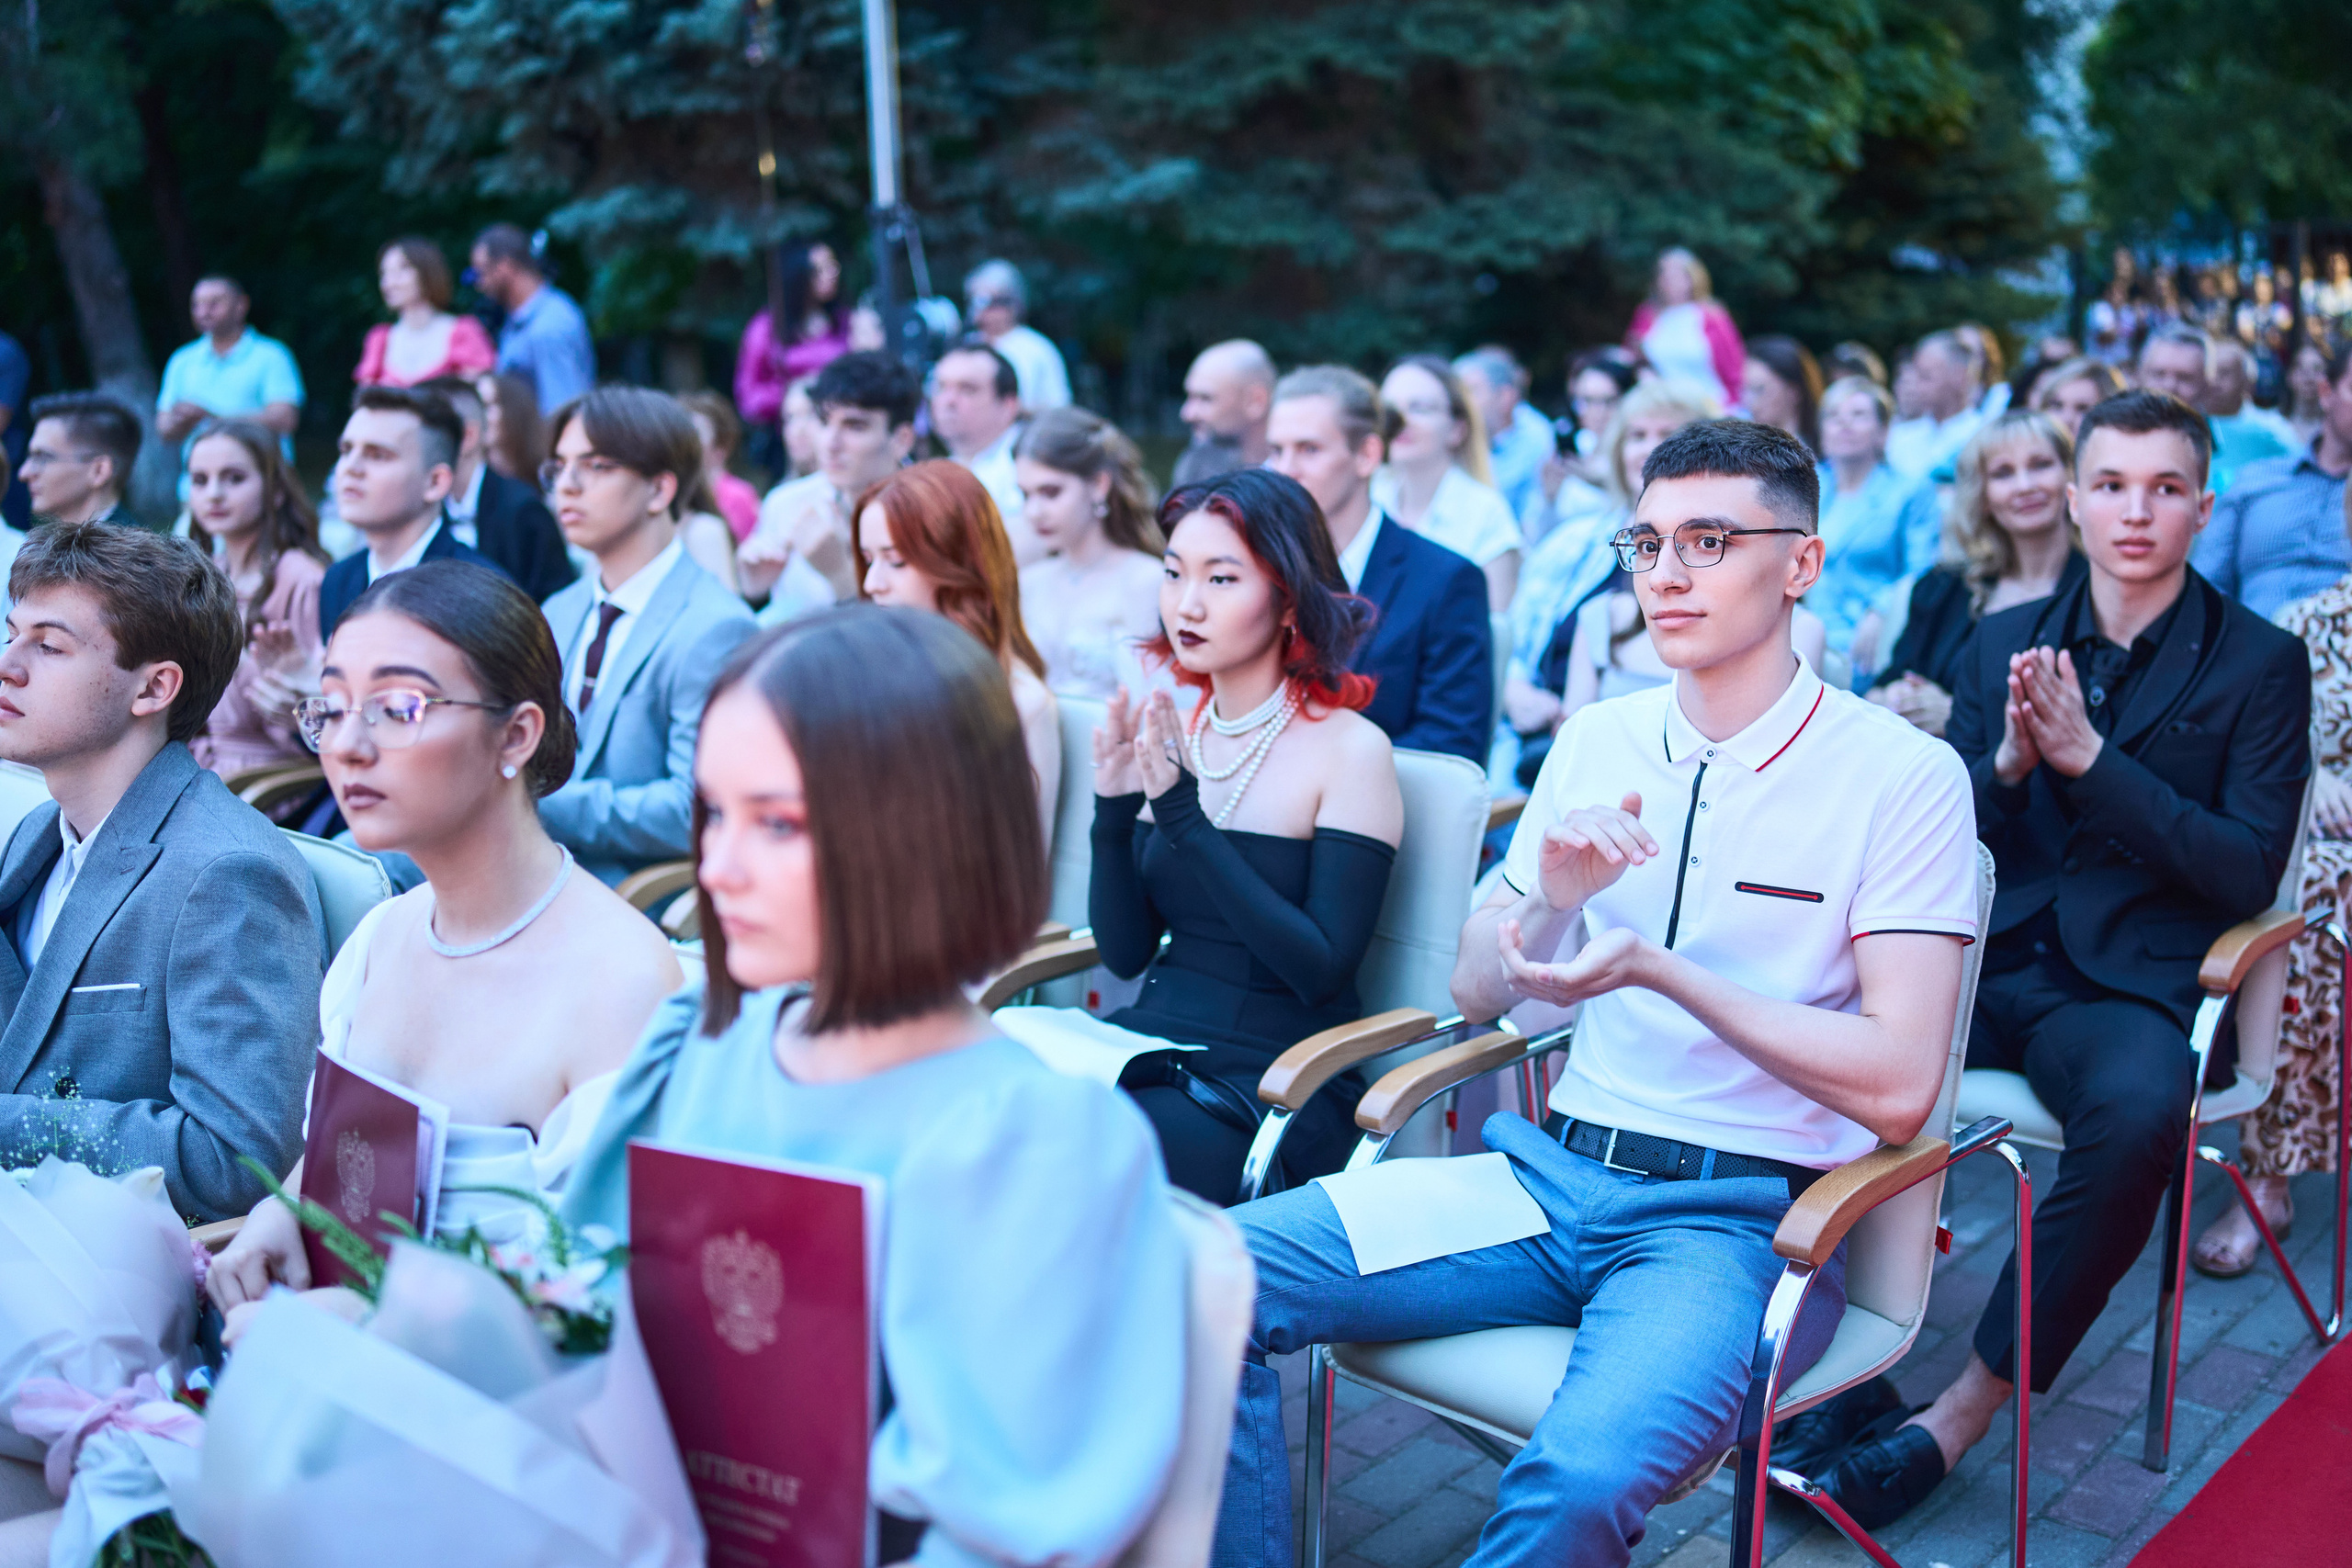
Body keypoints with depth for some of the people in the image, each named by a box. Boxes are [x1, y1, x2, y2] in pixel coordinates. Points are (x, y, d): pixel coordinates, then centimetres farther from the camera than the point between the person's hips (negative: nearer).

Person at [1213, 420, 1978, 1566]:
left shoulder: (1902, 775, -4)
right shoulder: (1599, 742, 11)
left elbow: (1899, 1087, -11)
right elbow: (1475, 993, 14)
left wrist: (1658, 970, -18)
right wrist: (1555, 900, -8)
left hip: (1740, 1217, -5)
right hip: (1552, 1172, 5)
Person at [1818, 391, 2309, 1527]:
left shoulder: (2258, 665, 4)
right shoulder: (2004, 643, 13)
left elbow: (2249, 873, -5)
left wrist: (2089, 758, -14)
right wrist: (2008, 761, -10)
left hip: (2124, 986, -3)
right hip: (1984, 963, 3)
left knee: (2140, 1108, -37)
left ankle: (1966, 1411, -22)